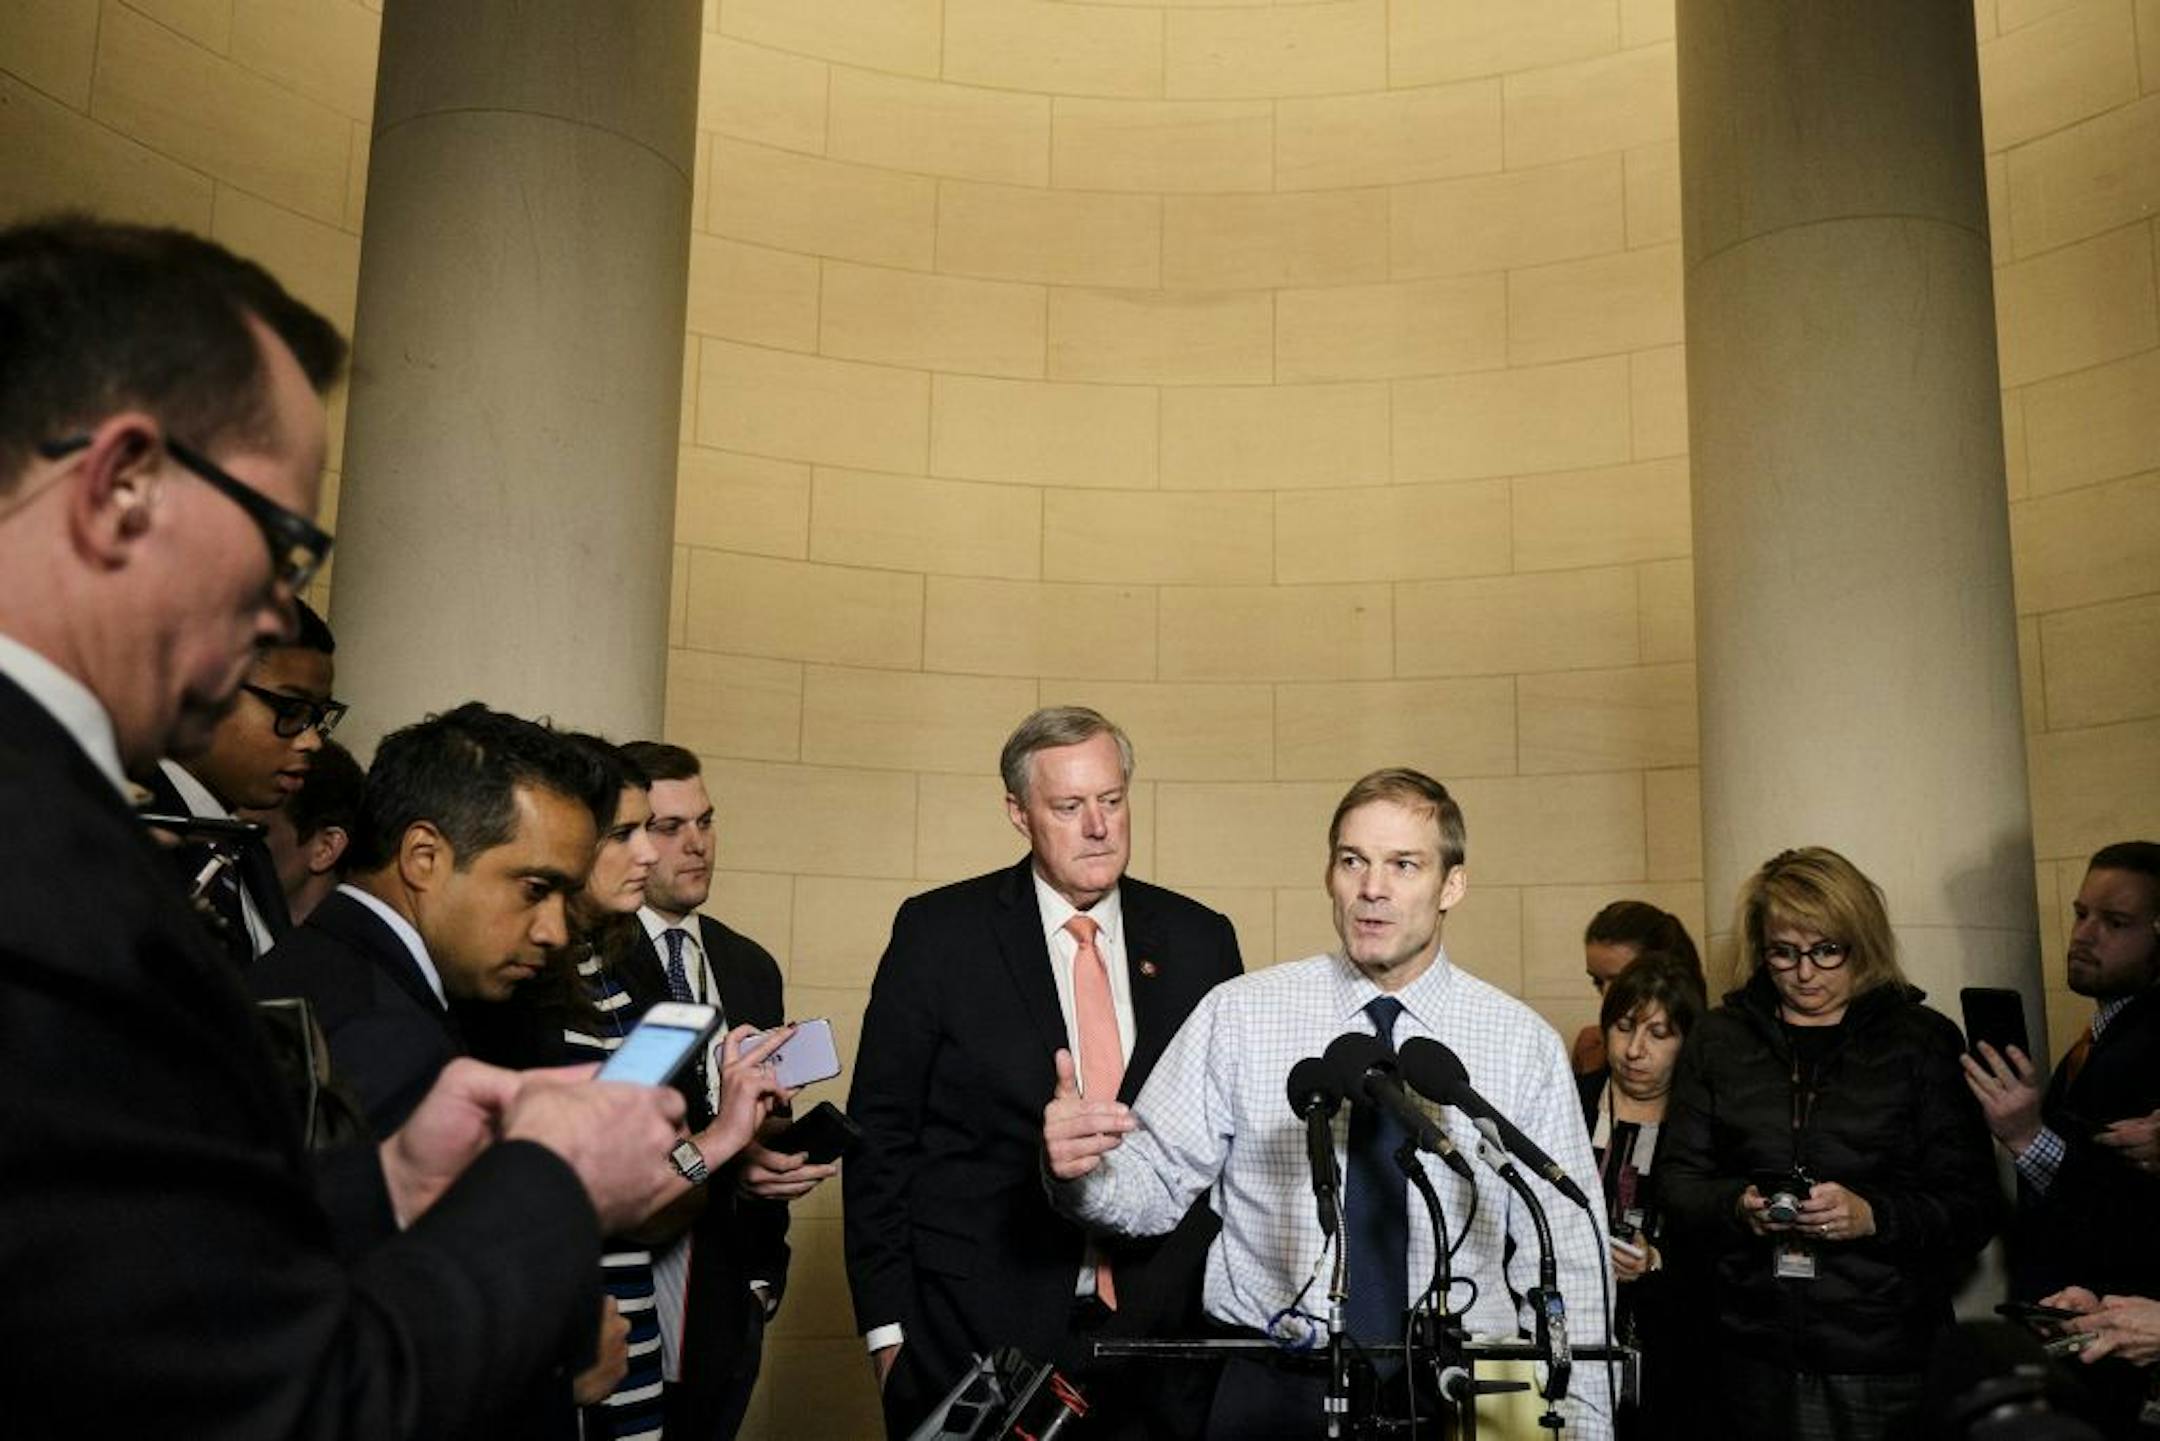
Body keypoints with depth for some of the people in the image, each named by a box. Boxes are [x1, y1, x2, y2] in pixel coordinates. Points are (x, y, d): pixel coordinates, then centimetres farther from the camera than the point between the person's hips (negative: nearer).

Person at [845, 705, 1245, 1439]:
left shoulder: (1199, 939, 4)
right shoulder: (938, 931, -4)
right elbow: (881, 1132, -3)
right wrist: (886, 1323, -5)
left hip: (1161, 1321, 3)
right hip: (974, 1330, -2)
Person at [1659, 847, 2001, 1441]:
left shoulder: (1921, 1041, 1)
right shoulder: (1720, 1039, 7)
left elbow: (1972, 1206, -4)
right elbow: (1677, 1183, 5)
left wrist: (1874, 1215, -20)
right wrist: (1737, 1206, -14)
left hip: (1887, 1358, -1)